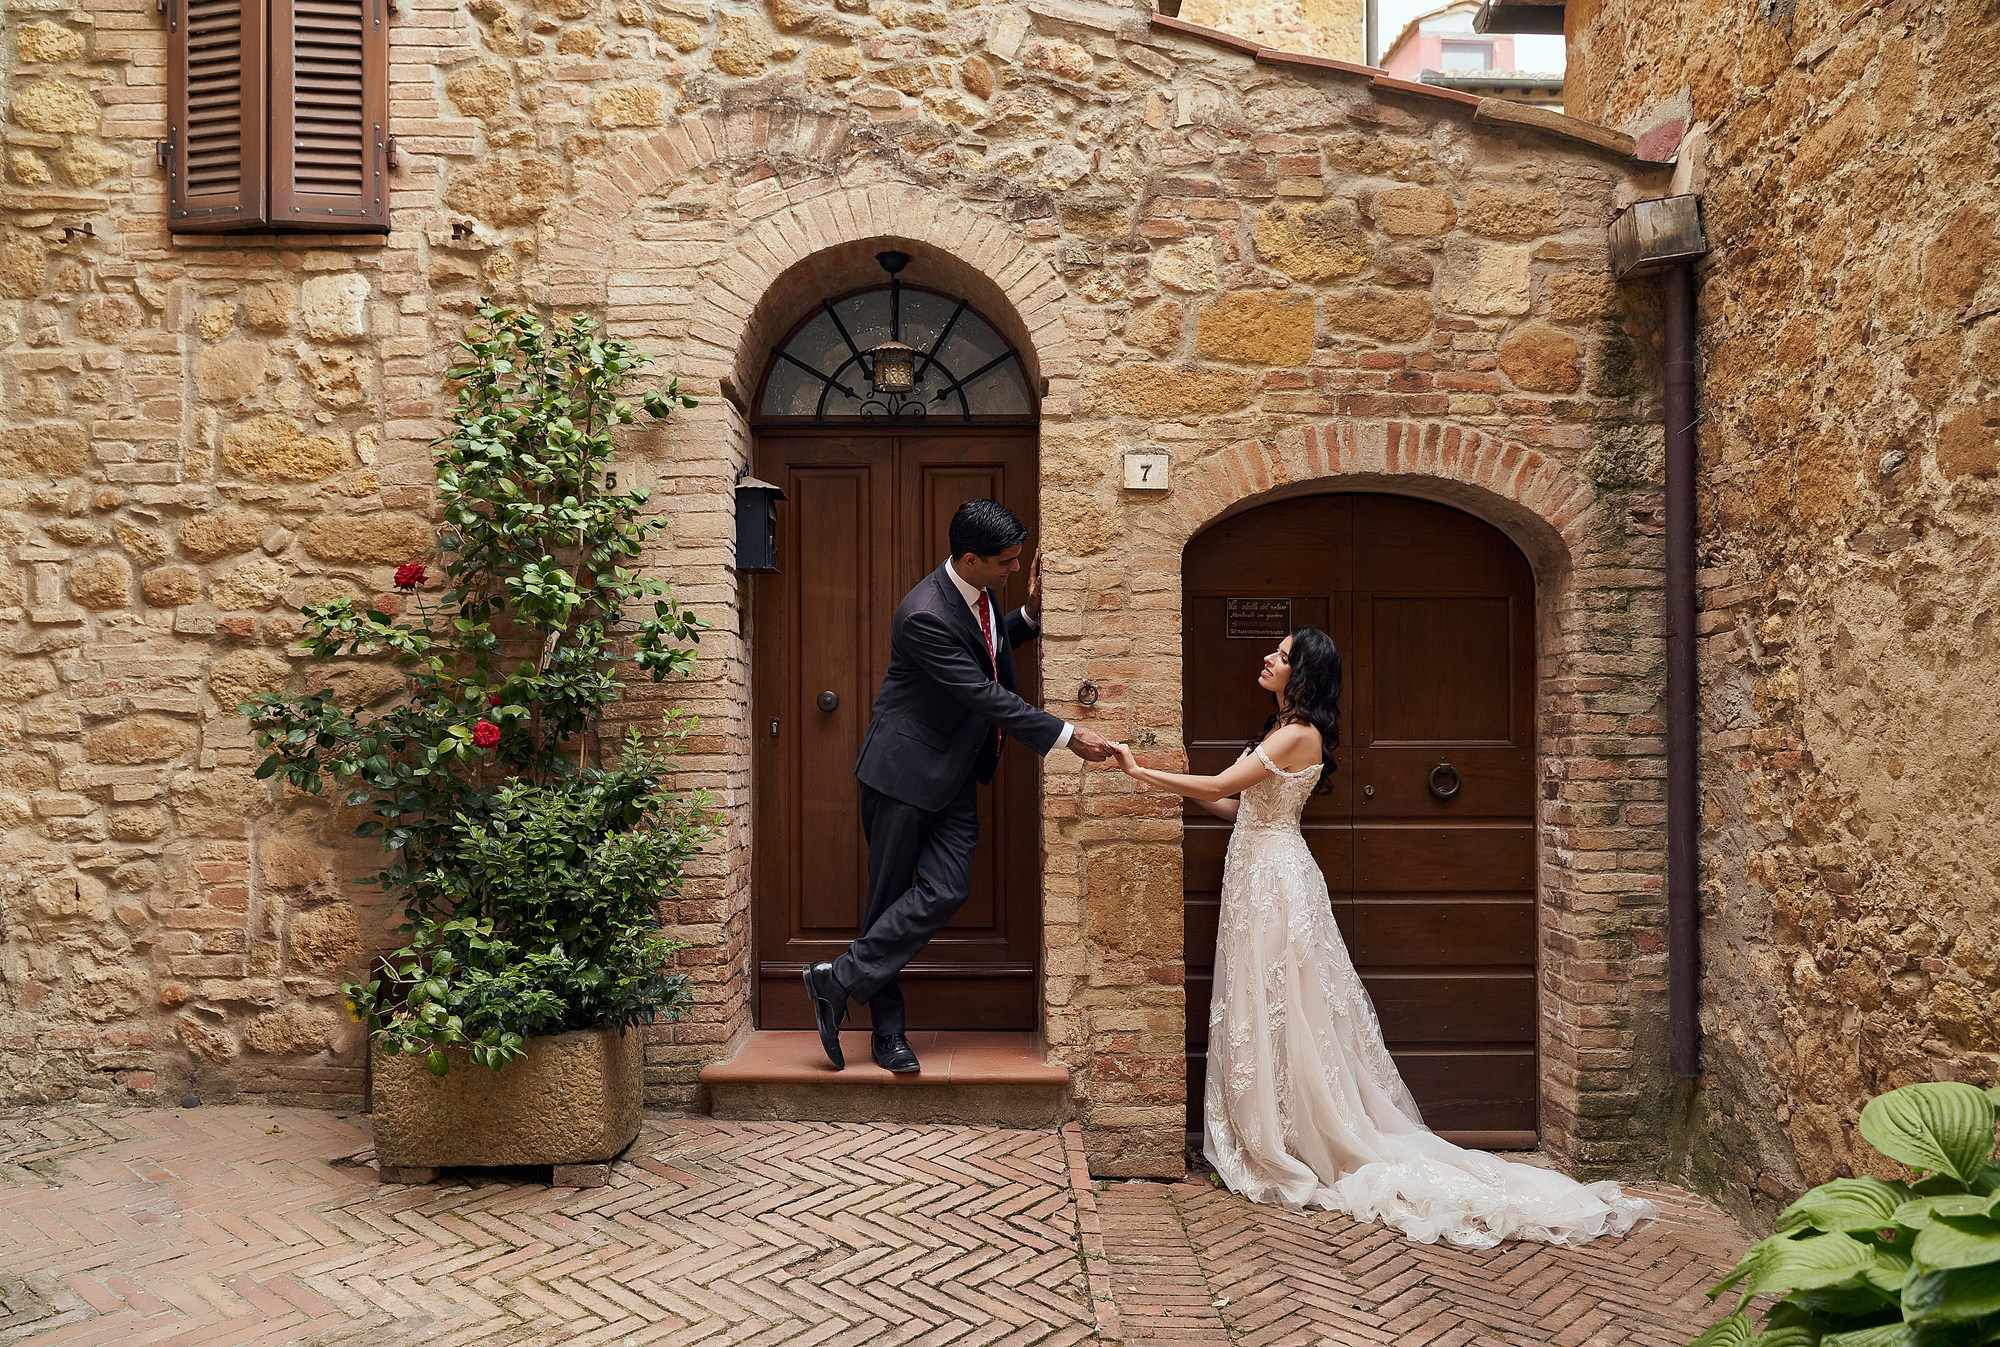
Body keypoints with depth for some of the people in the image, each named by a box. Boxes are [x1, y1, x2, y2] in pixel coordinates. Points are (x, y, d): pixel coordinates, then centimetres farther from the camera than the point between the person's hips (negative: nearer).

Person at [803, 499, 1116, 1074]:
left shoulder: (978, 593, 0)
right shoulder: (925, 614, -26)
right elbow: (988, 696, -26)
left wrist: (1031, 614, 1)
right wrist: (1068, 736, -24)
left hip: (956, 772, 7)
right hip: (905, 769, -7)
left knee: (946, 891, -3)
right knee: (891, 896, 4)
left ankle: (840, 980, 7)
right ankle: (887, 1029, 17)